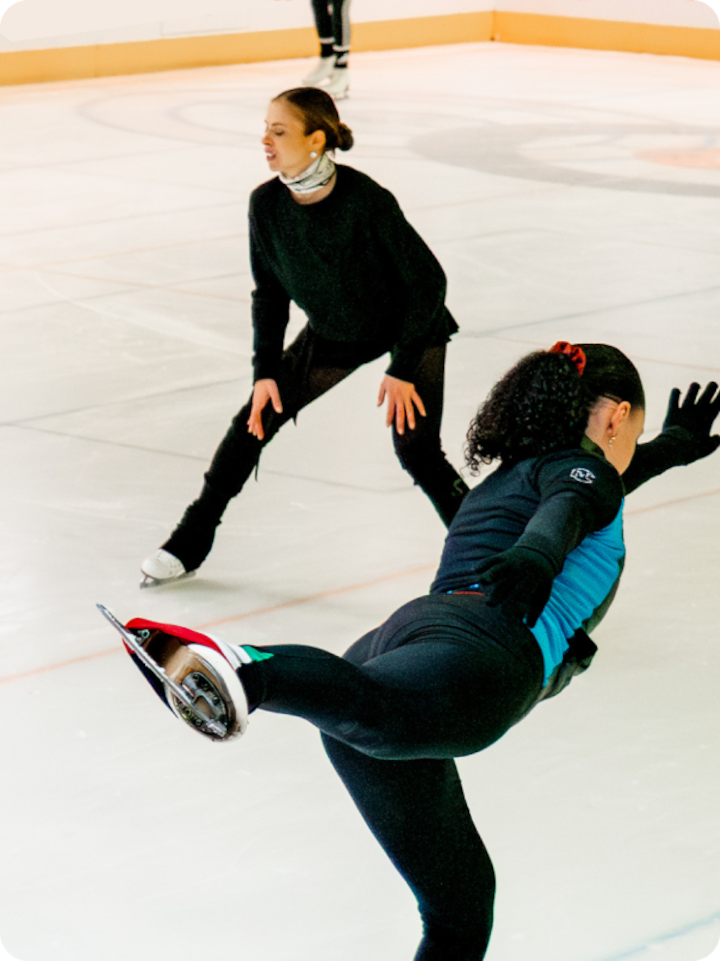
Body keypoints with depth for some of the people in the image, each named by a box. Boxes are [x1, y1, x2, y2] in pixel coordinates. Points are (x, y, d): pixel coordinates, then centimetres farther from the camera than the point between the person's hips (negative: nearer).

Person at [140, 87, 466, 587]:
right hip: (333, 333, 5)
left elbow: (428, 279, -23)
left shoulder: (367, 201, -33)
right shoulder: (267, 204, -17)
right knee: (255, 420, 2)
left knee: (417, 452, -16)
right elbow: (270, 292, -2)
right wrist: (266, 371, -6)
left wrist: (402, 369, -21)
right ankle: (189, 545, 16)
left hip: (410, 328, -5)